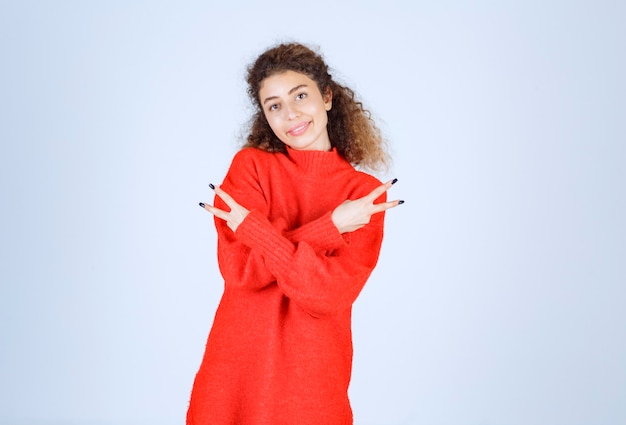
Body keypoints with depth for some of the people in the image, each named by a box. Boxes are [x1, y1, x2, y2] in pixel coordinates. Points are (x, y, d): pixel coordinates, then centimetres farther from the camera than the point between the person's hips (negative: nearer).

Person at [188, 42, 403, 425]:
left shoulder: (367, 193, -4)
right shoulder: (251, 165, -2)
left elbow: (330, 293, -15)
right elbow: (240, 269, -13)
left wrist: (254, 229, -19)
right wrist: (330, 227, -17)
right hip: (236, 370, 1)